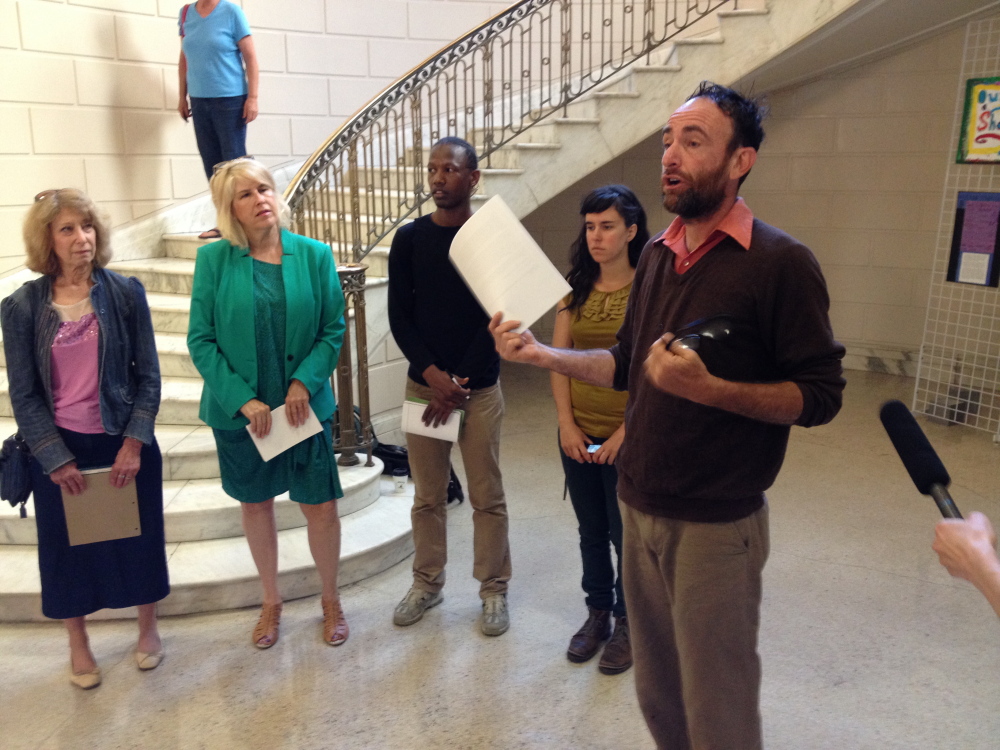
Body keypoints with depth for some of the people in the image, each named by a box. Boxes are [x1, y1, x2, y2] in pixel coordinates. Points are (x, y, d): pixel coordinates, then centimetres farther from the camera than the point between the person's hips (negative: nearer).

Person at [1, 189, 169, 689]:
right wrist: (57, 459, -8)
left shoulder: (125, 293, -6)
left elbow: (148, 375, -4)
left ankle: (148, 627, 36)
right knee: (68, 545, 14)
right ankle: (78, 644, 36)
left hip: (125, 442, 0)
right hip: (59, 448, 0)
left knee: (138, 535, 13)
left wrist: (134, 442, -11)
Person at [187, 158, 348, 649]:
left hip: (305, 405, 0)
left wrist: (304, 381, -15)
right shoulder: (213, 259, -5)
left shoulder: (314, 255, -3)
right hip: (238, 409, 0)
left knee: (321, 507, 4)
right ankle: (271, 602, 38)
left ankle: (330, 599, 30)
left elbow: (333, 330, -1)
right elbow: (200, 340, -6)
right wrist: (243, 398, -14)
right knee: (255, 504, 16)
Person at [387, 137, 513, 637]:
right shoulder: (409, 239, 4)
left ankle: (493, 589, 21)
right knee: (428, 495, 11)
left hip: (480, 388, -2)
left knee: (487, 497, 5)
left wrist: (460, 380, -10)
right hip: (424, 383, 2)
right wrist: (431, 374, -12)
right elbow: (399, 316, 1)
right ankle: (427, 583, 28)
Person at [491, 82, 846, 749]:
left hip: (716, 524, -6)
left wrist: (708, 388, -27)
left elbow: (820, 396, -14)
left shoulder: (781, 263, -13)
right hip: (640, 507, 6)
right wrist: (542, 353, 3)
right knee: (657, 696, 20)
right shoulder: (657, 256, 9)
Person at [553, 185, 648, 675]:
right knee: (591, 531, 16)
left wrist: (625, 433, -15)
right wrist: (566, 424, -4)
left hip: (630, 437, -4)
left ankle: (627, 623, 28)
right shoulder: (576, 286, 4)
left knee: (626, 534, 8)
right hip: (579, 435, 4)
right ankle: (597, 613, 35)